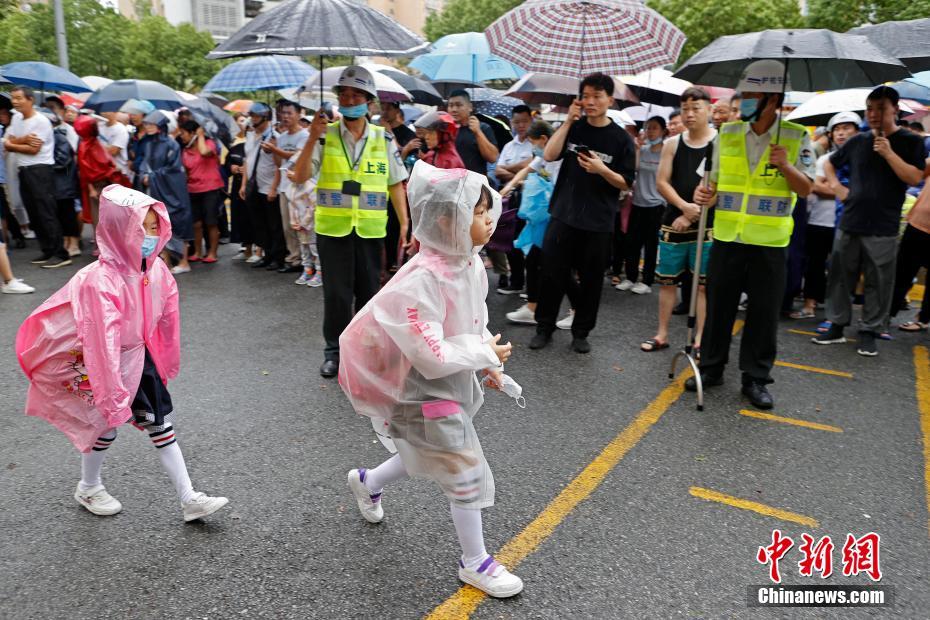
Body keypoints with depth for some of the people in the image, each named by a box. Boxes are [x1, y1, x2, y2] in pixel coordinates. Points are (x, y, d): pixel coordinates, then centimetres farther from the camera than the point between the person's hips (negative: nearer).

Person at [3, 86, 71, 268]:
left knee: (47, 214, -10)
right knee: (34, 215, 9)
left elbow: (33, 149, -14)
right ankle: (48, 251, 15)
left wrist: (13, 144, -2)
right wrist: (23, 140, -11)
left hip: (40, 170, -8)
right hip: (24, 171, 8)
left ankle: (61, 255, -9)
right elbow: (7, 143, 7)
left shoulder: (41, 121, -9)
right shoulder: (16, 118, 15)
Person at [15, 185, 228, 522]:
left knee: (161, 423, 6)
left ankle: (189, 499, 12)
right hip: (99, 363, -6)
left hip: (138, 356, 6)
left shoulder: (157, 270, -10)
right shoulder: (100, 281, -31)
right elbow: (104, 343, -34)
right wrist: (112, 395, -35)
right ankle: (88, 488, 41)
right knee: (106, 422, 11)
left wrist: (167, 363, 12)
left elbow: (167, 321, 3)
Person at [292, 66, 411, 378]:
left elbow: (396, 185, 7)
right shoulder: (326, 136, 0)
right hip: (332, 229, -1)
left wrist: (405, 224, 1)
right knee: (336, 293, 3)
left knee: (369, 291, 10)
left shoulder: (383, 139, 5)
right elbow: (300, 176, -8)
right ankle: (334, 351, 19)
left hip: (370, 230, 1)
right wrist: (312, 139, -19)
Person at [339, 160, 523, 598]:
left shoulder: (470, 261, -4)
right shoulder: (422, 280, -31)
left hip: (456, 381, 9)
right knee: (465, 471, 4)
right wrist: (485, 353, -19)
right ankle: (475, 563, 27)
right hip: (425, 391, -9)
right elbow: (431, 358, -32)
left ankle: (367, 482, 56)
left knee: (426, 457, 27)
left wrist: (487, 362, 1)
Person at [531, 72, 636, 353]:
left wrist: (602, 169, -18)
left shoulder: (621, 138, -1)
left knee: (591, 279, 7)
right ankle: (544, 327, 18)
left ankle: (581, 332, 21)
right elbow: (549, 155, -9)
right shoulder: (573, 127, 6)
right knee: (552, 273, 4)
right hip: (564, 215, 1)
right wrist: (569, 120, -10)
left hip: (598, 222, -1)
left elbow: (626, 183, -1)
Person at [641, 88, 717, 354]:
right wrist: (684, 206, -14)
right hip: (672, 223, 3)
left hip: (706, 226, -3)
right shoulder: (672, 144, 7)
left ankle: (700, 339, 10)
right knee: (667, 281, 8)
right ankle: (662, 334, 19)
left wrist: (693, 215, -12)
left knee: (702, 284, 2)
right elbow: (662, 182, 2)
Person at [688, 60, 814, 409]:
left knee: (764, 313, 5)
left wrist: (786, 167, -21)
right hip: (727, 237, 2)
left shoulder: (797, 138, -2)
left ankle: (756, 378, 18)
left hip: (769, 243, -2)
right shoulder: (727, 134, 5)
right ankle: (711, 368, 23)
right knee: (718, 307, 9)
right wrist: (707, 196, -10)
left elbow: (805, 189, -3)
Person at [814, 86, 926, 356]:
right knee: (840, 276, 7)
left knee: (878, 282, 1)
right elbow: (829, 163, 22)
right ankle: (837, 326, 17)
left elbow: (915, 178, -12)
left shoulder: (910, 141, 0)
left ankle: (869, 332, 11)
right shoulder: (858, 141, 9)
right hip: (849, 223, 4)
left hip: (882, 228, -3)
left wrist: (888, 153, -18)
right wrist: (836, 186, 6)